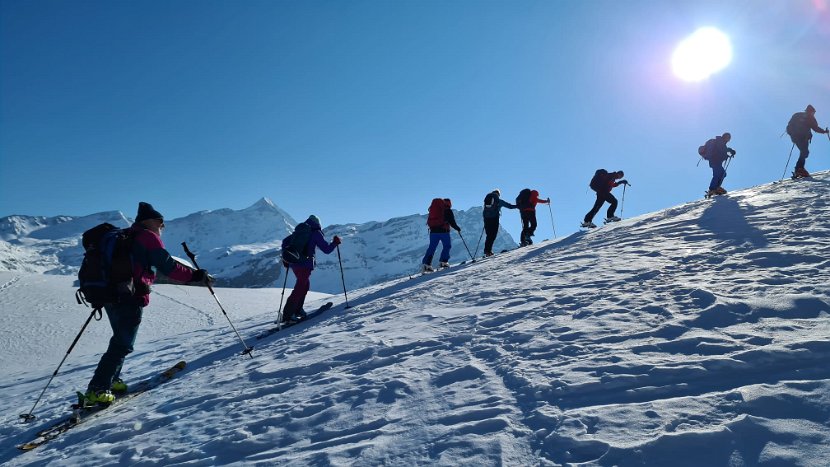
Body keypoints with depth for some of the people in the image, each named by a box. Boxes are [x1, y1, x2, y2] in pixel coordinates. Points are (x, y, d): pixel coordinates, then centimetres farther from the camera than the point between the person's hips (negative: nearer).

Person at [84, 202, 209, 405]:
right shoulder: (148, 237, -7)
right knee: (122, 345, -5)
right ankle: (96, 391, -6)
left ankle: (111, 380, 26)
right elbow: (168, 266, -16)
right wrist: (195, 275, -12)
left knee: (120, 340, 22)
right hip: (131, 298, -9)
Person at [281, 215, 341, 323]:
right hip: (305, 264, -7)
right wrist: (335, 242, 15)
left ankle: (297, 310, 22)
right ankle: (288, 315, -13)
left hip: (293, 262, 7)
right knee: (300, 288, -7)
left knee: (305, 285, 22)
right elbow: (327, 249, -2)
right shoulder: (316, 233, -1)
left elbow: (285, 241, 17)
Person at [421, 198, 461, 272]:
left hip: (433, 230, 5)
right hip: (443, 230, -5)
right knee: (447, 246, 10)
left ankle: (426, 264, -7)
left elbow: (429, 220, 18)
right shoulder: (448, 210, 0)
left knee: (432, 247, 4)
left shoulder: (433, 207, 17)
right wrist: (458, 228, 10)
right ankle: (443, 262, 1)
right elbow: (452, 222, -3)